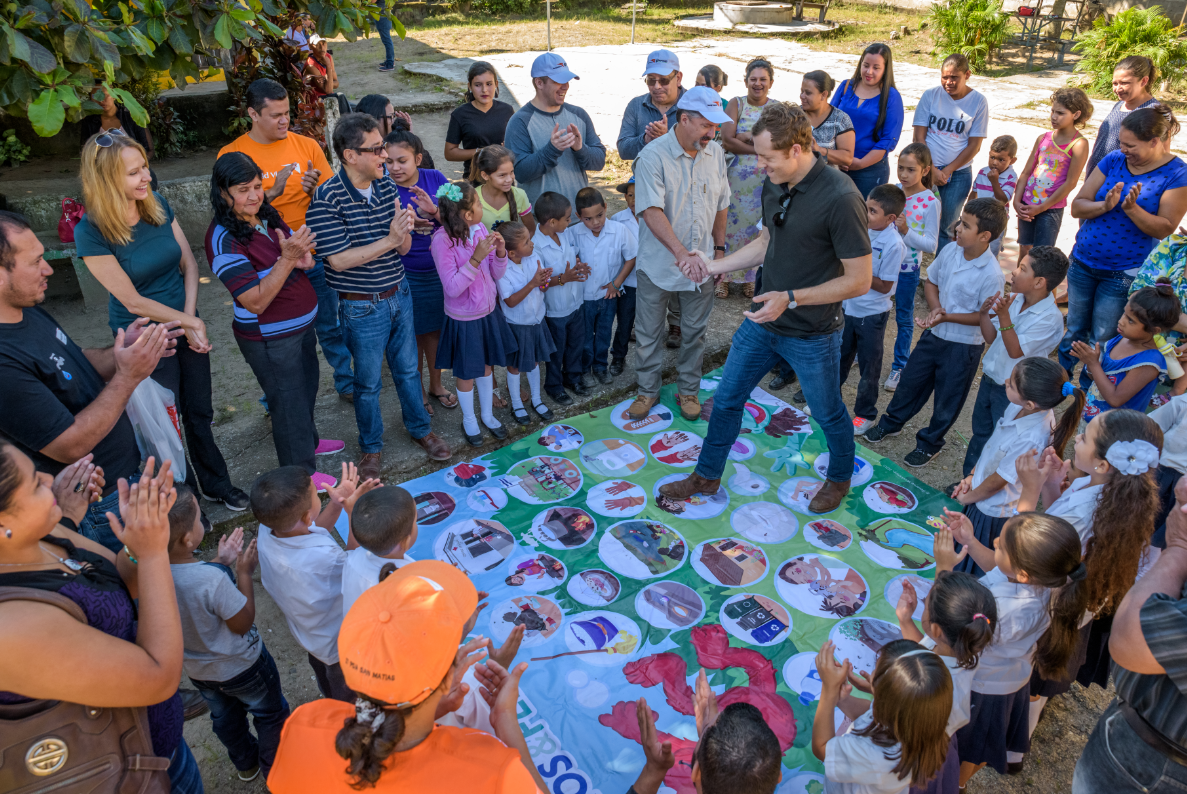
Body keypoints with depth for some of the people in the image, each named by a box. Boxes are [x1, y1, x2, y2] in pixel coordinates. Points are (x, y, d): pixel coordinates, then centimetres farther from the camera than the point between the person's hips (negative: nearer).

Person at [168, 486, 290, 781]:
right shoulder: (213, 578, -41)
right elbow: (243, 623, -24)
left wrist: (222, 562, 1)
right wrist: (244, 572, -18)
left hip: (195, 667, 6)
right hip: (240, 666, -6)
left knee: (224, 716, 32)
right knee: (271, 713, 23)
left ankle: (245, 764, 57)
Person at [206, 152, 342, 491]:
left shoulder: (266, 216, -1)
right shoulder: (224, 240, -25)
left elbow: (299, 255, 13)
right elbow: (256, 302, -29)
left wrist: (303, 258, -13)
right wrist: (287, 259, -35)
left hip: (303, 323, 8)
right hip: (270, 339, -8)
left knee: (307, 386, 26)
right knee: (288, 400, 8)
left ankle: (308, 441, 52)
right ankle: (300, 472, 29)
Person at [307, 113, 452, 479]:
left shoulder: (387, 187, -1)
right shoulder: (327, 199, -19)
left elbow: (405, 247, 0)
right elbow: (338, 259, -23)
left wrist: (403, 230, -24)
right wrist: (389, 240, -26)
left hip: (399, 294, 5)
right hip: (362, 307, -5)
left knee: (408, 367, 21)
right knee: (368, 382, 11)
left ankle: (420, 428, 42)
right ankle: (371, 446, 32)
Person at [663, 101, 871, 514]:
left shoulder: (840, 198, -25)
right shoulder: (773, 186, -2)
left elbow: (858, 280, -22)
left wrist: (791, 298, -27)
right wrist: (713, 266, 5)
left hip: (812, 334, -6)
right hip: (763, 320, 7)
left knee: (828, 414, 16)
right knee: (726, 398, 15)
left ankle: (840, 478, 45)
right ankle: (707, 476, 35)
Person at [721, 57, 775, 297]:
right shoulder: (736, 104, 2)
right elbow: (727, 140, -11)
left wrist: (744, 138, -14)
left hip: (766, 179, 1)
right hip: (738, 177, -1)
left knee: (758, 226, 5)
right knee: (731, 223, 0)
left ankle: (751, 278, 17)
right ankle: (724, 276, 11)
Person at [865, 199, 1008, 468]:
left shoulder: (991, 275, -25)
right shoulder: (950, 252, -8)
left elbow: (985, 317, -19)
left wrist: (947, 317, -27)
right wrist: (935, 307, -12)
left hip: (964, 346, -5)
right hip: (934, 334, 5)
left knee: (947, 399, 13)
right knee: (911, 380, 20)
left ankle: (929, 443, 33)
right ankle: (892, 422, 43)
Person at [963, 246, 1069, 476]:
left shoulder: (1050, 318, -23)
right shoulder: (1014, 299, -4)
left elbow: (1016, 350, -26)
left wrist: (1004, 316, -33)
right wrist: (985, 313, -11)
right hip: (989, 379, 7)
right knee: (980, 434, 21)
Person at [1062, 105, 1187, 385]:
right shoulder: (1113, 160, -2)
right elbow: (1077, 206, -4)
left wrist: (1132, 209, -29)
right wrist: (1105, 206, -24)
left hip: (1124, 272, -3)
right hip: (1083, 262, 3)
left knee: (1101, 341, 6)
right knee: (1074, 330, 16)